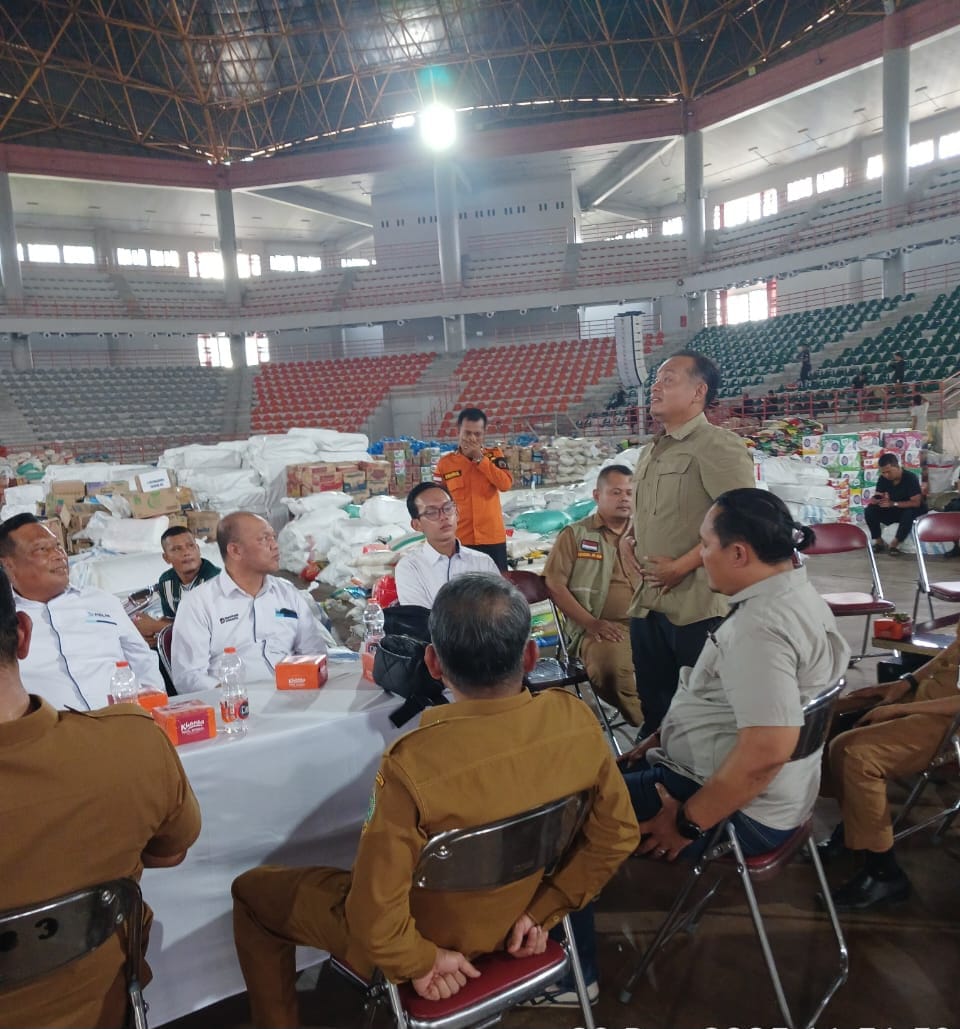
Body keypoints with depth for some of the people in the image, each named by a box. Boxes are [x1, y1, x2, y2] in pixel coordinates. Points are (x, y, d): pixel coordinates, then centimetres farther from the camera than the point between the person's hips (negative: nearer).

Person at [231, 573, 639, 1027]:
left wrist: (420, 960, -10)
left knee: (252, 890, 16)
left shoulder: (413, 763, -37)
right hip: (515, 923, 5)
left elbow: (375, 918, -29)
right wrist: (542, 910, 1)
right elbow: (617, 835, -8)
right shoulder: (576, 719, -23)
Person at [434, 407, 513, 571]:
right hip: (459, 540, 0)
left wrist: (480, 458, -14)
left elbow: (506, 484, -13)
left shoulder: (494, 455, 3)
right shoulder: (445, 463, 1)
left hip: (493, 538, 0)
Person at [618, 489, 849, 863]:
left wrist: (688, 823, -22)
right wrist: (663, 737, 13)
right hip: (724, 781, 10)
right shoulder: (791, 595, 5)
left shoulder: (760, 626, -27)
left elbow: (766, 751, -33)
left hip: (742, 812, -10)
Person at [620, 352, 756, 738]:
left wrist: (683, 565, -19)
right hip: (647, 603, 8)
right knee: (653, 706, 20)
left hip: (696, 605, -8)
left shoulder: (718, 446, -12)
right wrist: (627, 540, 6)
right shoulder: (652, 451, 15)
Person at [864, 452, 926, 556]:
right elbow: (878, 497, -6)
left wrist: (893, 503, -37)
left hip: (910, 510, -5)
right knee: (870, 510, -19)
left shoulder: (910, 478, -23)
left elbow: (916, 503, -28)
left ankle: (895, 544, -22)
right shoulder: (883, 479, -8)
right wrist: (875, 500, -32)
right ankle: (879, 541, -8)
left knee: (909, 514, -39)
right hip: (893, 511, 5)